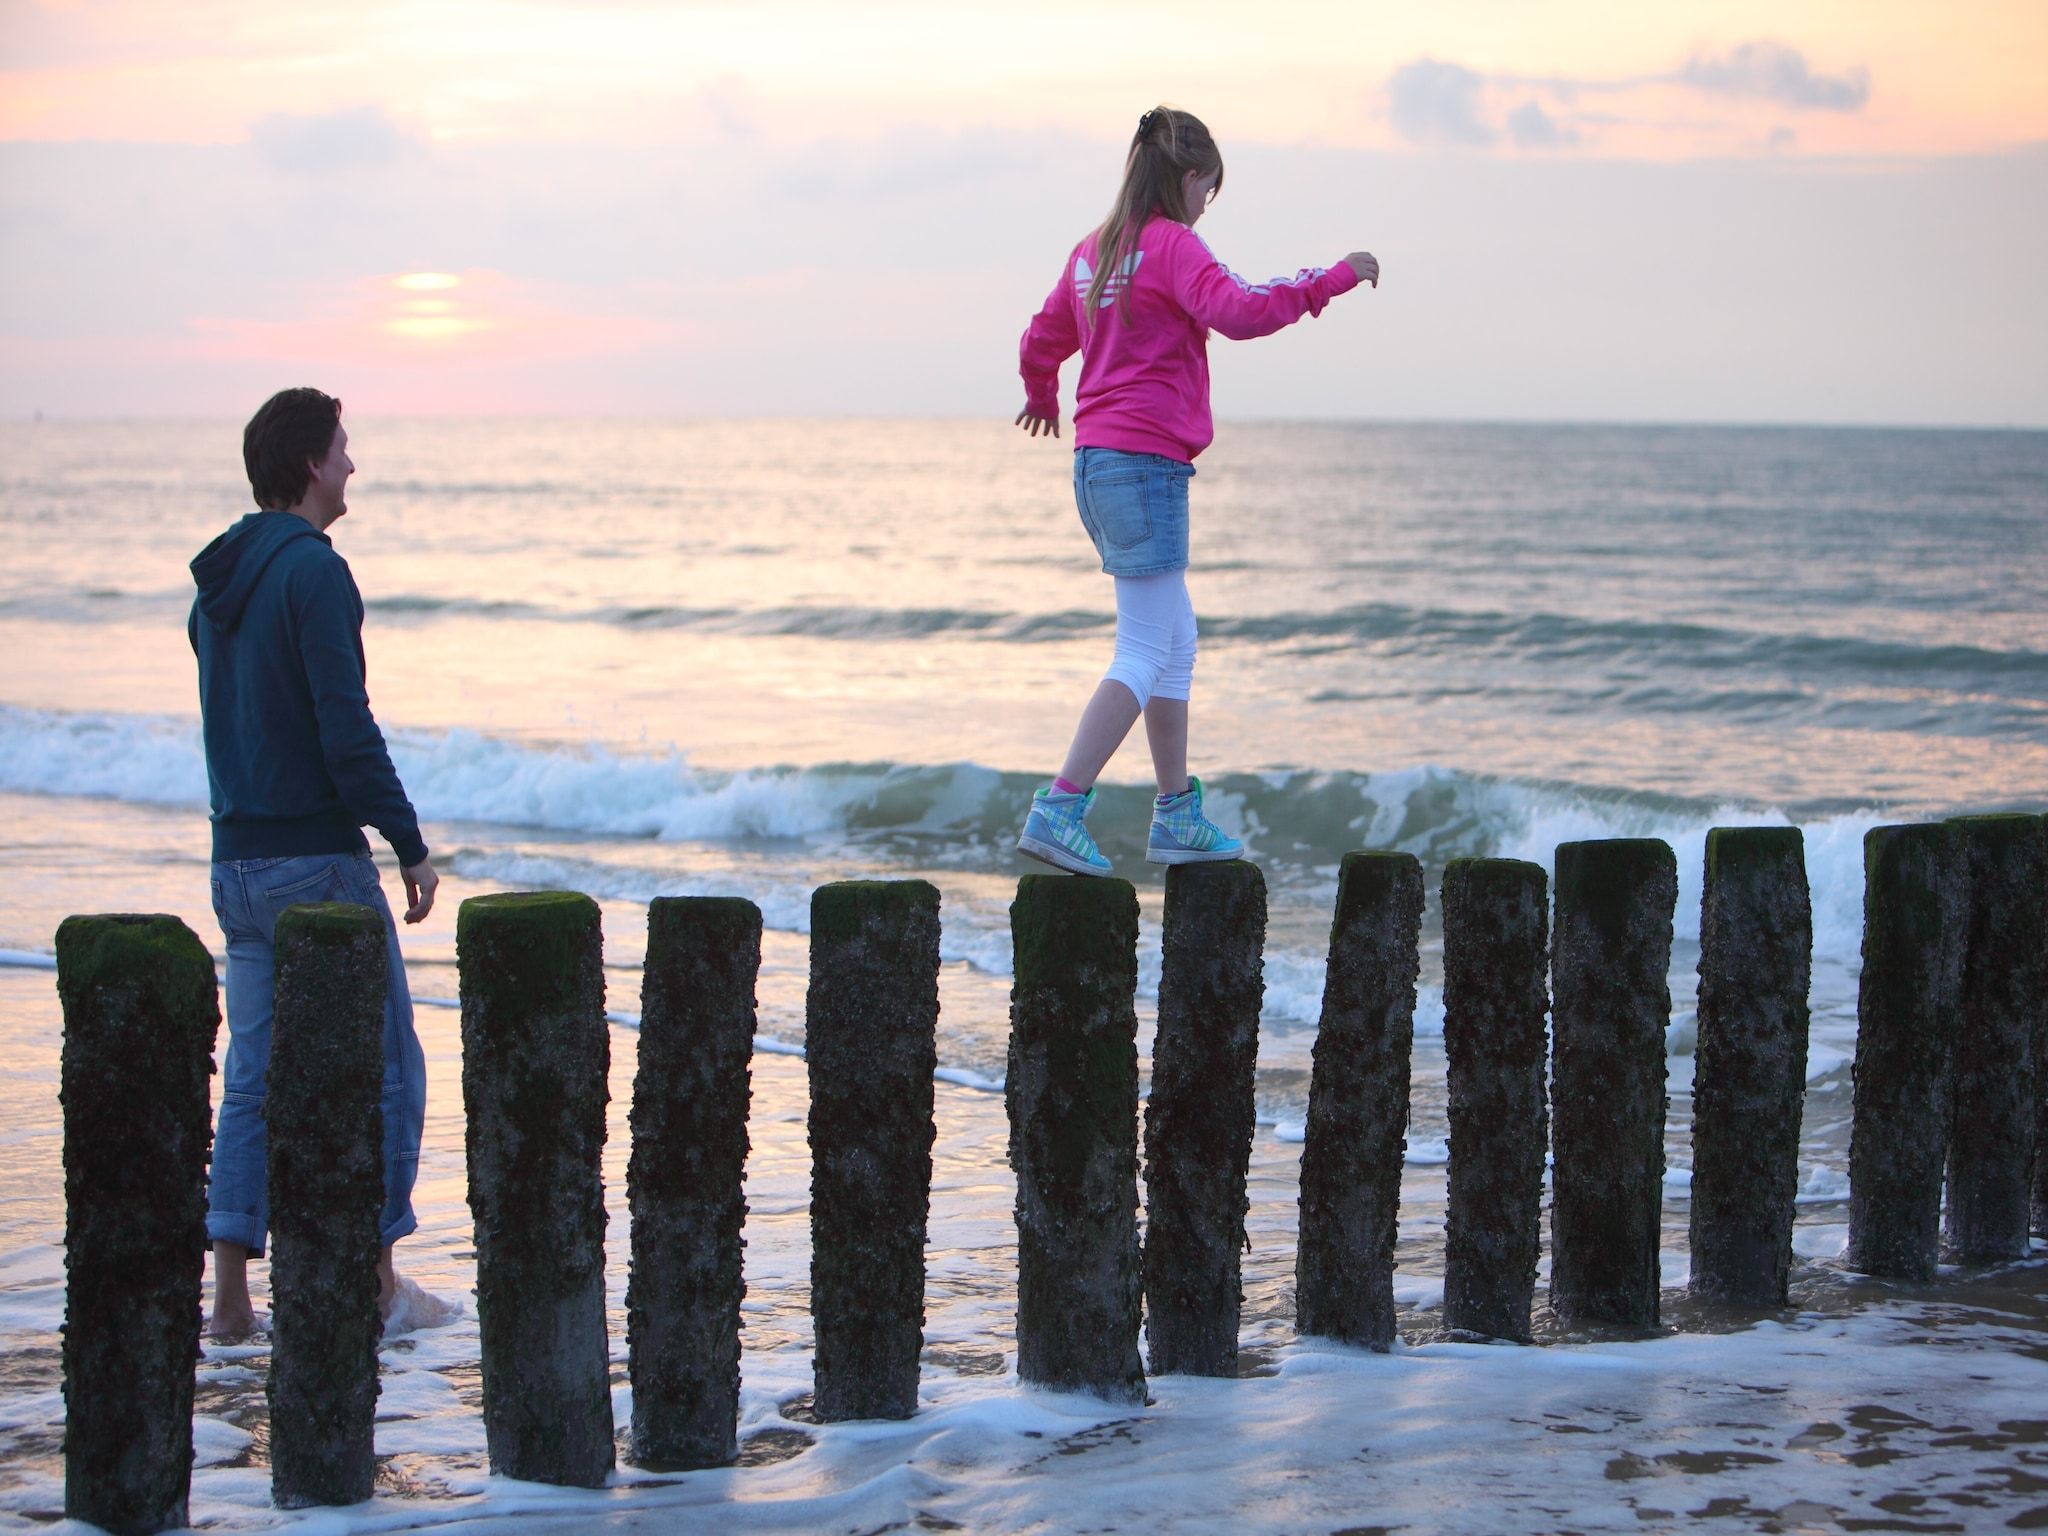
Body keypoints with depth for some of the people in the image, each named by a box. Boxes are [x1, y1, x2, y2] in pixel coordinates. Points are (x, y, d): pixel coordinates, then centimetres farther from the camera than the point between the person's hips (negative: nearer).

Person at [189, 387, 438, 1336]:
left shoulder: (218, 581, 12)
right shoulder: (313, 571, -15)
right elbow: (346, 732, -20)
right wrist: (412, 846, -13)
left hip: (237, 860, 8)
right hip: (318, 858, -8)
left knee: (253, 1076, 10)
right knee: (385, 1069, 4)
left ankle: (230, 1295, 6)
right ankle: (375, 1281, 9)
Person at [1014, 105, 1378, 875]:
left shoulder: (1093, 250, 14)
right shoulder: (1171, 245, -10)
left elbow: (1040, 343, 26)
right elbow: (1238, 312, -26)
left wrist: (1043, 399, 47)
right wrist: (1334, 278, -18)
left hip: (1095, 462, 9)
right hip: (1147, 462, -9)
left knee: (1177, 644, 17)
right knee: (1145, 653, -8)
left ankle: (1178, 817, 20)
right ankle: (1060, 811, -16)